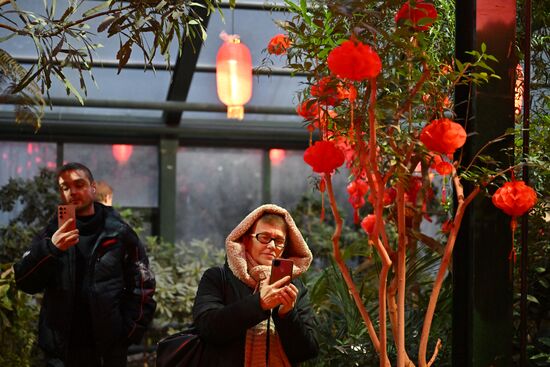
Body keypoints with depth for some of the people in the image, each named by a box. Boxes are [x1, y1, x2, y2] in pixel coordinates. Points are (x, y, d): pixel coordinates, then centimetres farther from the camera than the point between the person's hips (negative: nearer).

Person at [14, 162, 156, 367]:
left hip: (109, 351, -1)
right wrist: (50, 248, -20)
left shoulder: (119, 233, 3)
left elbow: (141, 286, 3)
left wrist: (131, 331, -7)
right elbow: (25, 282, -4)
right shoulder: (52, 233, 7)